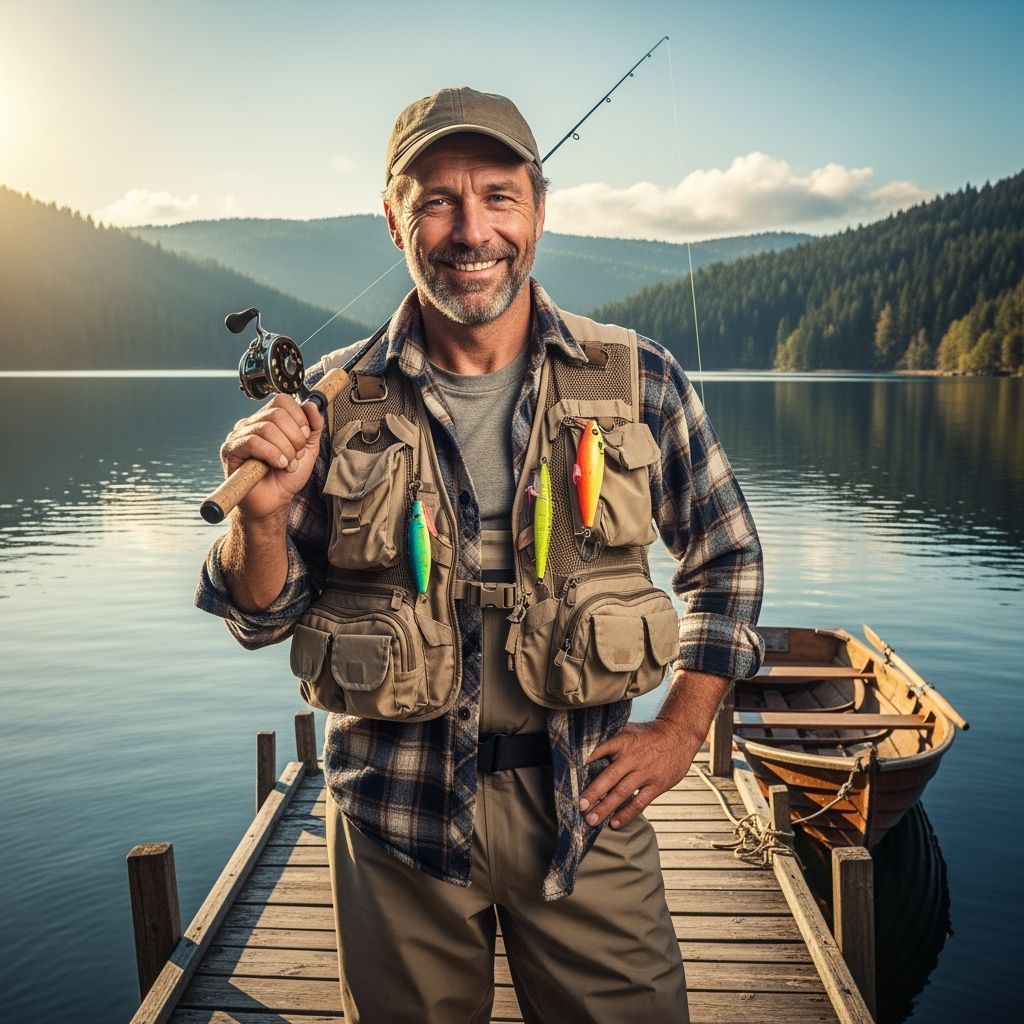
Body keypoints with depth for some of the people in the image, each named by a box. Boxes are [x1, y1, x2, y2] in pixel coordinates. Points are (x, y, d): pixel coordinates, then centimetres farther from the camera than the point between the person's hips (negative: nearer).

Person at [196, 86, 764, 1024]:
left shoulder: (640, 382, -5)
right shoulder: (335, 404, -5)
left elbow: (727, 555, 8)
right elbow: (265, 621, 1)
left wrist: (681, 731, 1)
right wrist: (263, 514, -19)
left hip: (588, 805, 0)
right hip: (398, 815, 1)